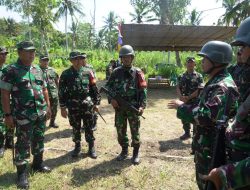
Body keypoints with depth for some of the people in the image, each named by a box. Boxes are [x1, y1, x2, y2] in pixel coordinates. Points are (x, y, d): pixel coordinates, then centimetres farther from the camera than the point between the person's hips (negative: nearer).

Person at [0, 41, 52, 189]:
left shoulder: (38, 70, 9)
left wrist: (48, 107, 12)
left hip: (41, 113, 6)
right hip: (23, 116, -6)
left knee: (39, 140, 17)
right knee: (23, 144, 4)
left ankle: (38, 164, 36)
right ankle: (22, 173, 19)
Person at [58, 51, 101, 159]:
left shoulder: (88, 72, 1)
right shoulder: (66, 74, -2)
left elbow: (94, 89, 5)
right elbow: (62, 92, -1)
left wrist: (96, 103, 3)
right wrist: (63, 107, -3)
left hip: (87, 106, 0)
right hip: (73, 107, 0)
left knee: (89, 128, 8)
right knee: (75, 129, 13)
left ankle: (91, 148, 23)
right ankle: (77, 147, 32)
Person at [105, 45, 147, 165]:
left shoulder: (137, 72, -2)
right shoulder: (116, 72, 4)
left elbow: (143, 90, -5)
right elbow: (108, 87, 7)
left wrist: (142, 105, -14)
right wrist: (111, 99, -10)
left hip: (133, 107, -2)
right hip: (119, 107, 3)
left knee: (135, 131, 6)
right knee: (120, 130, 12)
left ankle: (136, 153, 23)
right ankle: (124, 151, 32)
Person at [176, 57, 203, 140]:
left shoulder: (199, 76, -3)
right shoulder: (181, 76, 9)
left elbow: (199, 90, -11)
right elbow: (178, 88, 3)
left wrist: (189, 97, -17)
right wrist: (181, 97, -16)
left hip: (195, 102, -4)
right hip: (184, 102, 4)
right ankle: (187, 133, 31)